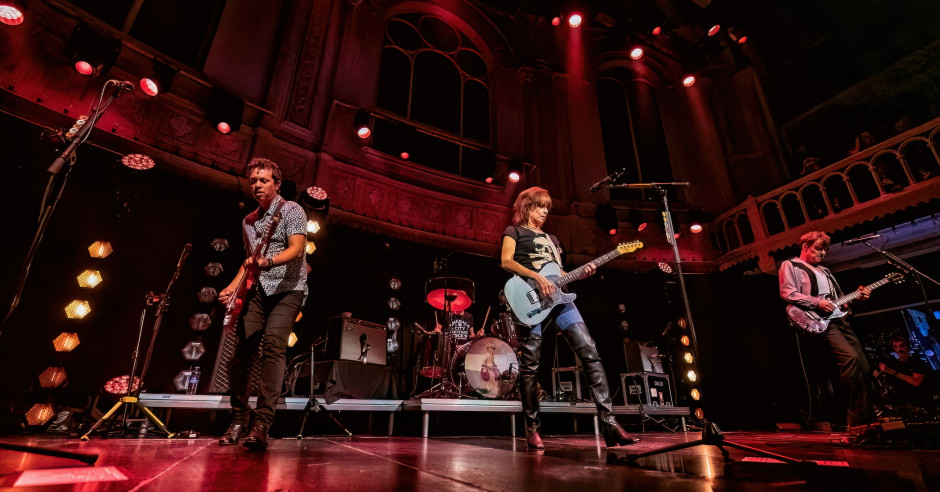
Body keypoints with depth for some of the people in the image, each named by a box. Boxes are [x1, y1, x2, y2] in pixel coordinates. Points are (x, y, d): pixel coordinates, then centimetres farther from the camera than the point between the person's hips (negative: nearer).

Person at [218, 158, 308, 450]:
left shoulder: (291, 210, -2)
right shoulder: (249, 221, 19)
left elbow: (297, 249, -16)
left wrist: (267, 261, -31)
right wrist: (234, 285, 12)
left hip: (288, 288, -6)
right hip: (258, 290, 6)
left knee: (273, 344, -22)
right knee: (242, 349, 0)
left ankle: (261, 423, -23)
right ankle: (239, 419, 14)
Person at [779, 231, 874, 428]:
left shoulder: (824, 270, 29)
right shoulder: (790, 265, 3)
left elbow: (839, 298, 29)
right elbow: (787, 293, -11)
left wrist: (857, 296, 10)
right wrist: (816, 302, -17)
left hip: (839, 319, 9)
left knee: (864, 367, 2)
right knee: (850, 357, -25)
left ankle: (868, 417, 13)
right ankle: (858, 420, -18)